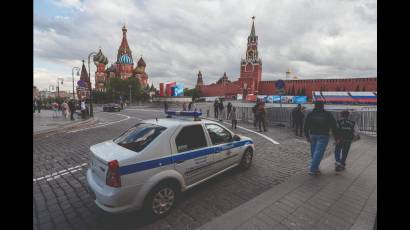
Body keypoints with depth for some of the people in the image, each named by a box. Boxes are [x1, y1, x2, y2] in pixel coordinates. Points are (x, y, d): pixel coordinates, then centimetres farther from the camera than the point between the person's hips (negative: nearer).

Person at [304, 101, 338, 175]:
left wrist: (307, 136, 13)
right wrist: (336, 137, 7)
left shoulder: (310, 114, 6)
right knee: (318, 153, -5)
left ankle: (315, 168, 21)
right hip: (323, 136, -3)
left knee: (313, 153, 13)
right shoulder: (328, 115, 1)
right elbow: (333, 127, 2)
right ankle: (312, 170, -9)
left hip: (312, 135, 3)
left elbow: (306, 126, 6)